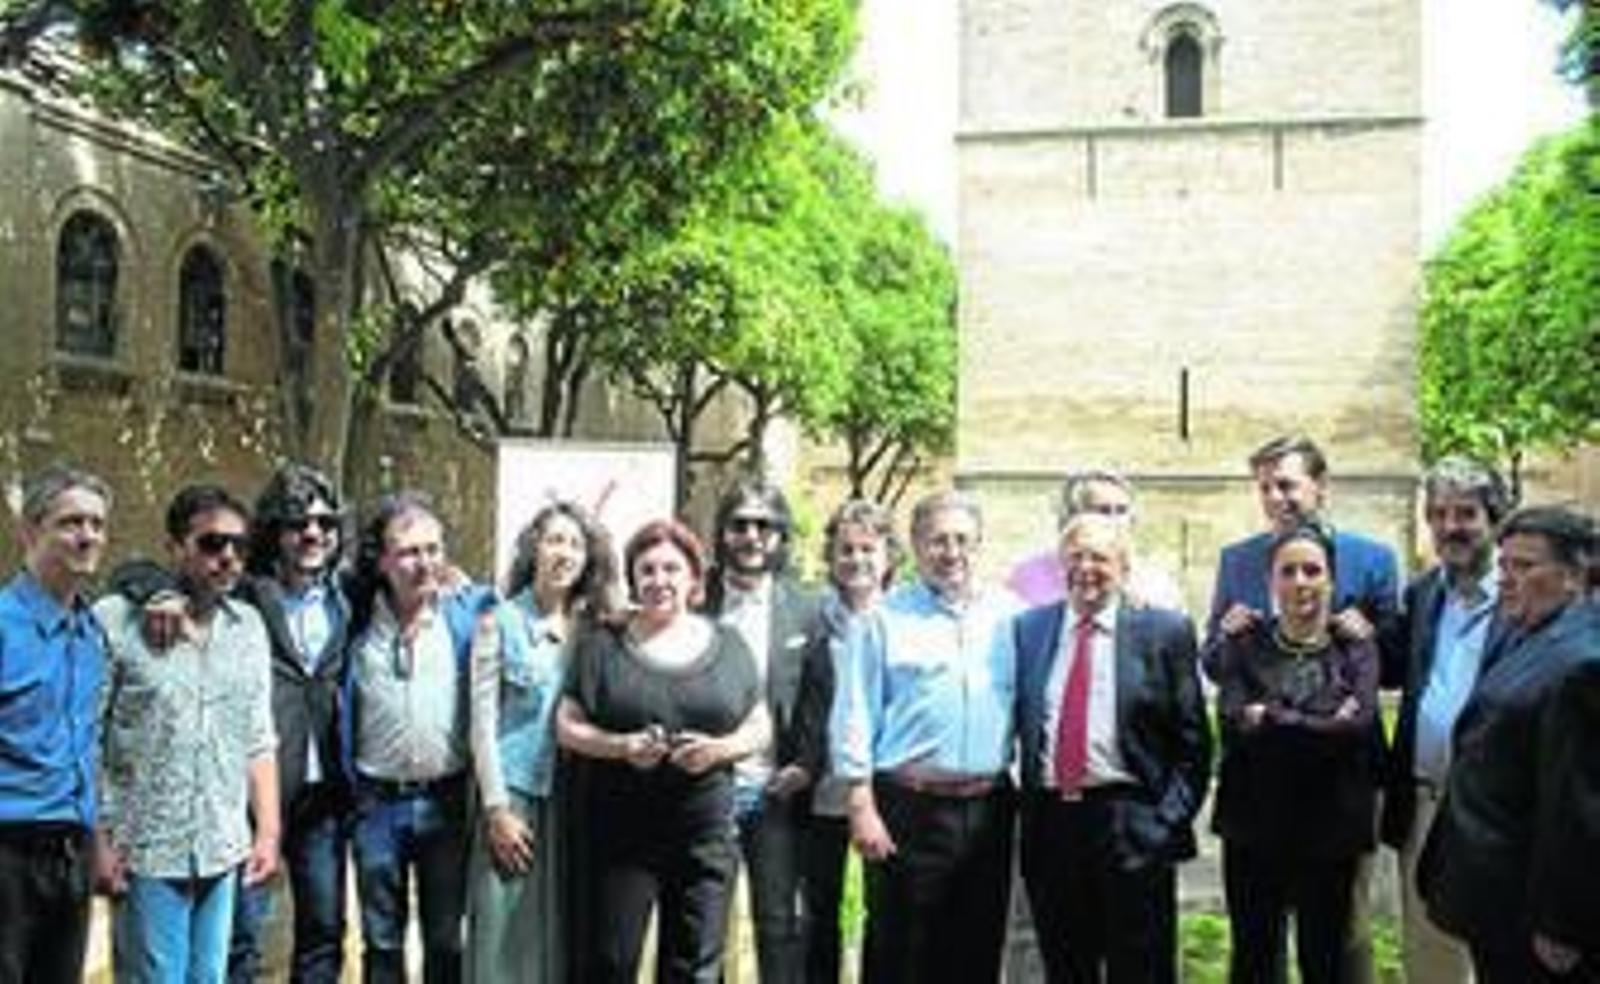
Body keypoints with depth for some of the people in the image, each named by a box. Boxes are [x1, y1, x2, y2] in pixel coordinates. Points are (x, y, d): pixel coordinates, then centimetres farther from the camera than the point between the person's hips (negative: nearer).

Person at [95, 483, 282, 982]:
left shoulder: (248, 627, 9)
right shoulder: (115, 620, -7)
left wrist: (268, 830, 8)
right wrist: (99, 837, -9)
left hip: (224, 852, 5)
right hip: (146, 852, -4)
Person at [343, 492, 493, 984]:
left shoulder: (470, 609, -5)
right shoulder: (358, 616, -2)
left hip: (447, 800, -1)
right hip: (377, 803, 1)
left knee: (446, 940, 13)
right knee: (381, 941, 13)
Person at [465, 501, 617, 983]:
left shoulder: (593, 629, 6)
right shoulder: (501, 622, -1)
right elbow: (483, 722, -4)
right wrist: (497, 808, -9)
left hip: (572, 799, 3)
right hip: (514, 794, -3)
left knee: (559, 932, 8)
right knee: (504, 932, -1)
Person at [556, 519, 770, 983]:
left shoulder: (728, 644, 8)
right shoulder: (604, 645, 3)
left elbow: (760, 727, 9)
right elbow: (568, 726, 1)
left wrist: (722, 748, -12)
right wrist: (620, 745, -16)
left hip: (707, 832, 2)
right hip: (622, 833, -1)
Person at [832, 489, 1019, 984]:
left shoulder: (1009, 617, 8)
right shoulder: (883, 618, 0)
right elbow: (854, 716, -3)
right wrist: (861, 804, -8)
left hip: (987, 808, 3)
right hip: (909, 809, -3)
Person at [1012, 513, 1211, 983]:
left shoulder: (1164, 630, 0)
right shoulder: (1029, 627, 9)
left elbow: (1192, 740, -1)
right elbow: (1020, 722, 12)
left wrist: (1169, 819, -9)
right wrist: (1028, 805, 4)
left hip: (1131, 829, -3)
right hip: (1048, 824, 3)